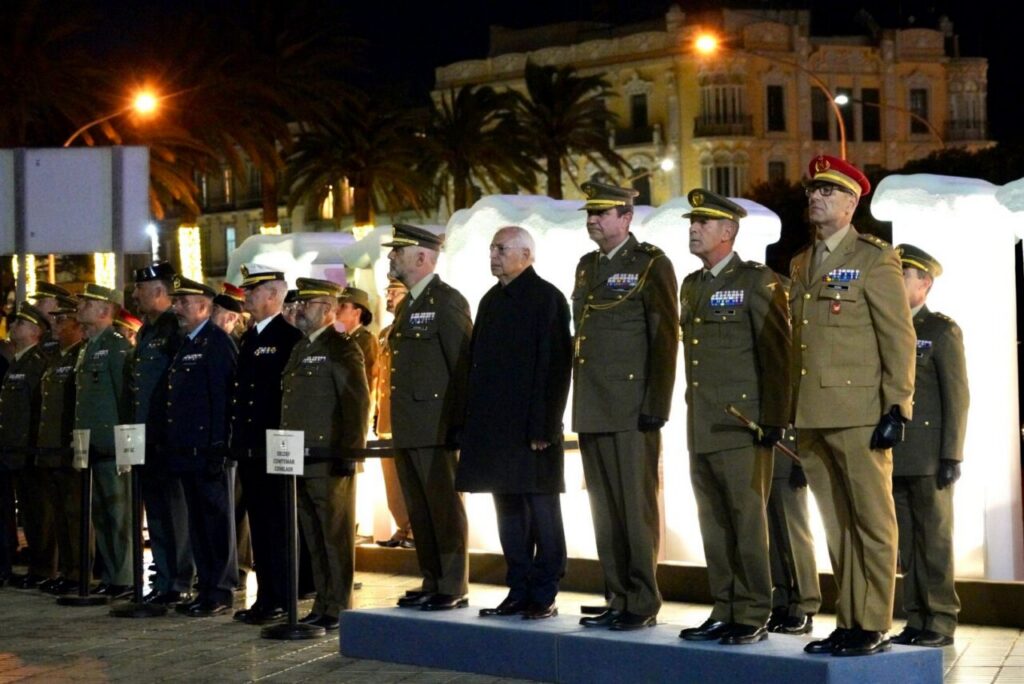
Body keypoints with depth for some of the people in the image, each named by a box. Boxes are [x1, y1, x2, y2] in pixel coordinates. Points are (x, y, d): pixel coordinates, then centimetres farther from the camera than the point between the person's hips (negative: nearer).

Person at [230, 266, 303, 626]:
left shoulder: (290, 337, -9)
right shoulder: (248, 339, 17)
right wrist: (237, 439, 14)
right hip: (249, 448, 9)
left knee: (278, 525, -4)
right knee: (259, 525, 11)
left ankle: (282, 601, 1)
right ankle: (265, 597, 17)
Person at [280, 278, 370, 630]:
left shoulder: (341, 348, -7)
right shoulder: (300, 350, 19)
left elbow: (358, 403, -12)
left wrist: (350, 452, -15)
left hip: (330, 462, -8)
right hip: (300, 461, 8)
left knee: (336, 537, -1)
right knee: (314, 539, 12)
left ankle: (338, 609, 4)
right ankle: (322, 605, 19)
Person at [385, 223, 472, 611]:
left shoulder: (447, 302, -9)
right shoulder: (407, 306, 18)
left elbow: (464, 364, -13)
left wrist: (458, 422, -14)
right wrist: (397, 424, 16)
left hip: (436, 429, -9)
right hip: (408, 430, 9)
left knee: (445, 508, -3)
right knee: (419, 511, 11)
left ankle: (454, 588, 2)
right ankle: (432, 583, 19)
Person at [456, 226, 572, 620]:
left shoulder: (547, 298, -7)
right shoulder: (491, 301, 16)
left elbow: (555, 366, -13)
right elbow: (476, 363, 16)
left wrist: (543, 427, -18)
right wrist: (471, 423, 9)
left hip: (531, 429, -7)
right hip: (494, 427, 7)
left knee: (541, 511, 0)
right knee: (509, 512, 10)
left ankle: (544, 595, 6)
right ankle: (519, 592, 17)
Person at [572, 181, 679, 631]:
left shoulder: (651, 264, -4)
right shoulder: (587, 266, 18)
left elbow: (665, 339, -9)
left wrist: (657, 405, -14)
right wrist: (578, 401, 15)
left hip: (632, 410, -7)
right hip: (592, 410, 7)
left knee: (636, 508, -4)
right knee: (605, 509, 9)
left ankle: (643, 604, 2)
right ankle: (618, 600, 16)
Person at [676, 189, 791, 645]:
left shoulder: (757, 281, -4)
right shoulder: (691, 285, 18)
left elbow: (776, 352, -9)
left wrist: (773, 419, -14)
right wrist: (691, 414, 17)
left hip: (742, 426, -7)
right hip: (701, 428, 7)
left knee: (747, 523, -4)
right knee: (714, 524, 9)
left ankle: (753, 617, 3)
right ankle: (724, 612, 16)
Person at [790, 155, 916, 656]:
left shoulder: (875, 259, -3)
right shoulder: (800, 264, 16)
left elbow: (899, 338, -6)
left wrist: (897, 408, -12)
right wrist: (793, 413, 16)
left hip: (860, 416, -6)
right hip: (812, 420, 6)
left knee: (871, 523, 0)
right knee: (836, 526, 10)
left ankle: (874, 627, 6)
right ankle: (848, 623, 17)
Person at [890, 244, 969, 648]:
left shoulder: (942, 331, -1)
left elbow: (957, 398, -6)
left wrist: (952, 457, -12)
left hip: (929, 458, -5)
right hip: (894, 458, 6)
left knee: (934, 539, -2)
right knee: (907, 542, 7)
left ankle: (941, 622, 4)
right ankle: (917, 620, 12)